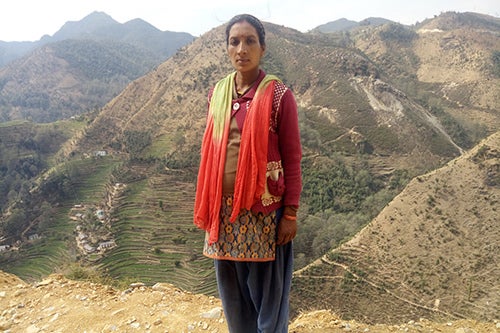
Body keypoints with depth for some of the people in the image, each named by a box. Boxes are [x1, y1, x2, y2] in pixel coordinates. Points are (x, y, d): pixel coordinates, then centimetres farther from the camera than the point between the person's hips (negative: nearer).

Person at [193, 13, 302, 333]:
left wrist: (290, 213, -10)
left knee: (267, 290, 9)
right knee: (232, 287, 17)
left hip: (264, 208, -5)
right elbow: (210, 152, 9)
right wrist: (206, 206, 10)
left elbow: (292, 158, -8)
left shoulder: (279, 94, -9)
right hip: (224, 208, 5)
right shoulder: (217, 93, 5)